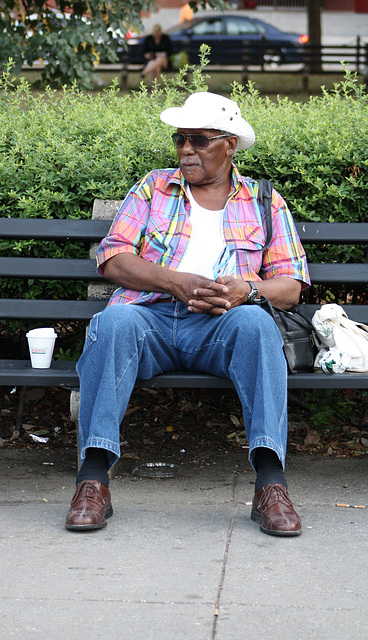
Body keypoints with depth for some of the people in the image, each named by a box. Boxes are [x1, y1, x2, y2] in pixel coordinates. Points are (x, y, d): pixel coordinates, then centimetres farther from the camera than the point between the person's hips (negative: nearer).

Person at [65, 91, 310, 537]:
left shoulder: (265, 202, 19)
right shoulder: (153, 188, 20)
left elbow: (289, 285, 10)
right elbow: (112, 259, 6)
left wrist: (245, 291, -13)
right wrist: (177, 282, -11)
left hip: (221, 326, 0)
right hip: (151, 315, 1)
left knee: (256, 323, -35)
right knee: (114, 322, -34)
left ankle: (270, 483, -40)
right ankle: (93, 479, -38)